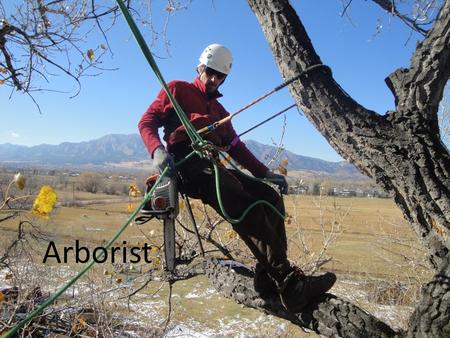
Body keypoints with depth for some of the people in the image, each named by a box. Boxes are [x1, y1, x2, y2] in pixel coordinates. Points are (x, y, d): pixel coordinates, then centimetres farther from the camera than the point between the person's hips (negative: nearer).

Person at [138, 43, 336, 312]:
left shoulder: (219, 110, 33)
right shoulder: (178, 89, 15)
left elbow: (236, 147, 26)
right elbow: (147, 122, 5)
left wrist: (265, 173, 13)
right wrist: (157, 150, -17)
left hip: (213, 166, 7)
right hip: (188, 163, -7)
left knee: (270, 196, -12)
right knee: (247, 208, -29)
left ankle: (269, 277, -16)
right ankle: (289, 283, -32)